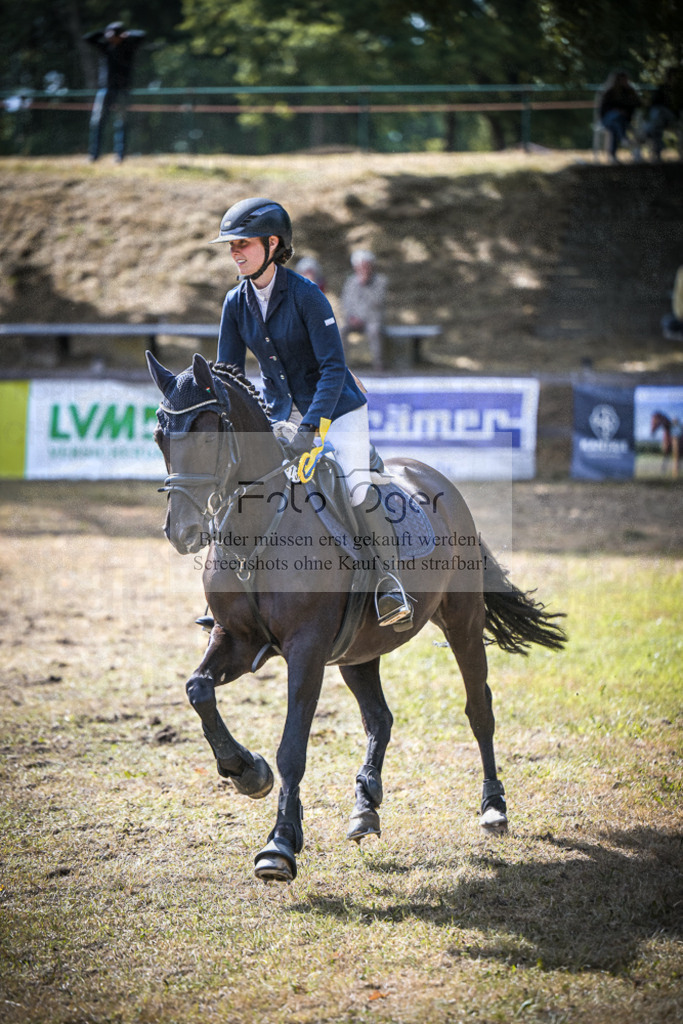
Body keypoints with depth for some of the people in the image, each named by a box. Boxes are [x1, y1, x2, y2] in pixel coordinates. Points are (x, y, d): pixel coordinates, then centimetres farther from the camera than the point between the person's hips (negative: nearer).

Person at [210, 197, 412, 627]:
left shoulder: (305, 294, -20)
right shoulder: (236, 303, -3)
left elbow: (334, 366, -24)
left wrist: (310, 428, -34)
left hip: (337, 407, -5)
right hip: (281, 414, 6)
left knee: (355, 488, -21)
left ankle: (389, 581, -6)